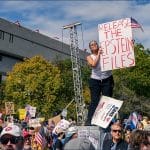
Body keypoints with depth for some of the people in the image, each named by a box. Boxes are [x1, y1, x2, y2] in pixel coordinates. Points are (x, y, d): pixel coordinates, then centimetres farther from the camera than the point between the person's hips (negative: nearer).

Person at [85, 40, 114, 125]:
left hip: (107, 79, 1)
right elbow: (93, 64, -13)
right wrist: (98, 54, -7)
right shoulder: (90, 57, 7)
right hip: (95, 80, -1)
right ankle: (89, 120, -2)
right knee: (94, 101, -5)